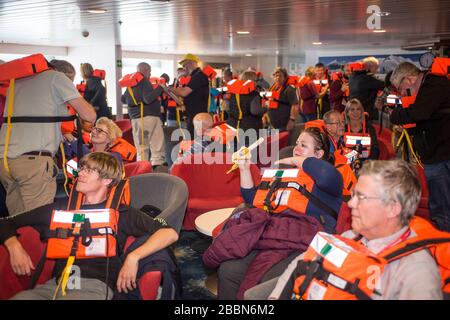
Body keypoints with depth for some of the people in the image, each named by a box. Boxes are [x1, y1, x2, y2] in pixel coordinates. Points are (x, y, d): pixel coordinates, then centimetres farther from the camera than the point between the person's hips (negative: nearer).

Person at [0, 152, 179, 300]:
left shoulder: (121, 213, 10)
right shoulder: (62, 208, 21)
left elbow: (170, 233, -1)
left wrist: (133, 257, -13)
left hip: (94, 285, -3)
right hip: (54, 283, 3)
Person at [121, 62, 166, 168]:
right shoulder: (145, 82, -6)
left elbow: (123, 99, 25)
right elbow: (148, 99, -20)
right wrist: (160, 88, -13)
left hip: (135, 118, 7)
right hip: (149, 117, -7)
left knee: (141, 148, 12)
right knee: (157, 148, -6)